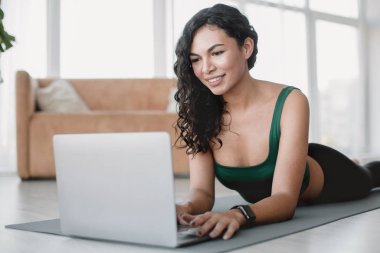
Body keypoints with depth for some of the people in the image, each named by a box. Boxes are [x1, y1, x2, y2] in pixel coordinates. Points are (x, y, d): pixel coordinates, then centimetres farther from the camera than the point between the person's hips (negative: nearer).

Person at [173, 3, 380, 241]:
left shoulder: (290, 103, -38)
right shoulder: (197, 112, -27)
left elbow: (286, 197, -43)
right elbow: (202, 191, -28)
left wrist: (238, 214, -64)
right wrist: (187, 208, -52)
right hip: (267, 201, 3)